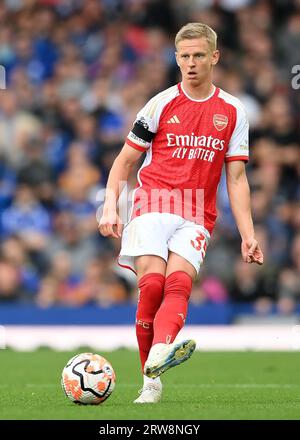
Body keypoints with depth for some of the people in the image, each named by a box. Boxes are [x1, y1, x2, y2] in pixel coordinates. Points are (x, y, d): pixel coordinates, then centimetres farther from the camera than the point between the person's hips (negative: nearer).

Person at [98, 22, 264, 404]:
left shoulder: (232, 111, 11)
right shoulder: (161, 104, 7)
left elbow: (236, 178, 13)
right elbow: (125, 160, 11)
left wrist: (248, 235, 5)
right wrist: (110, 206, -4)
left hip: (197, 215, 1)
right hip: (153, 204, -1)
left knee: (179, 282, -24)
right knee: (152, 284, -19)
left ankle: (160, 352, -48)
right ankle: (150, 380, -13)